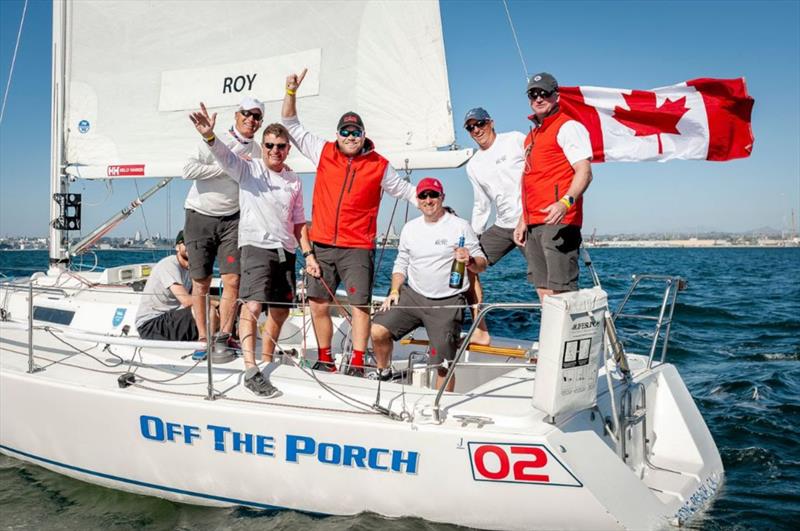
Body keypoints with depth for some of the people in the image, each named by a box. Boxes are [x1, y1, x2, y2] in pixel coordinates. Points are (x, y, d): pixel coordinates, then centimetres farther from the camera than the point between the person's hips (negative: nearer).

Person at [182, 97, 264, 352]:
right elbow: (189, 170, -19)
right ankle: (203, 338, 14)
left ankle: (224, 336, 3)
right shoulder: (216, 141, -7)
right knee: (201, 283, 3)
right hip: (200, 217, -3)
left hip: (232, 219, 3)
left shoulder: (257, 153, 9)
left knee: (232, 280, -8)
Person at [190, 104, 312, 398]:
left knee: (280, 311, 10)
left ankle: (266, 362, 27)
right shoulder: (248, 169, 2)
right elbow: (224, 155, -18)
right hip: (256, 245, -5)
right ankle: (250, 371, -24)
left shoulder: (294, 181, 15)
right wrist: (209, 136, -39)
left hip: (286, 250, 6)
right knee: (253, 305, -21)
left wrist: (308, 253, 7)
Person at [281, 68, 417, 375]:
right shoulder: (323, 153, 7)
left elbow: (405, 190, 14)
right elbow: (291, 125, 13)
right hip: (321, 246, 3)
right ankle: (325, 360, 19)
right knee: (319, 305, 5)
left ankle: (357, 365, 0)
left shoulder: (379, 166, 4)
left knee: (360, 306, -8)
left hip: (357, 248, -2)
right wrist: (291, 92, 3)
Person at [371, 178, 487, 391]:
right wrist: (395, 290, 3)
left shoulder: (460, 226, -1)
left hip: (447, 303, -4)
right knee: (378, 330, -13)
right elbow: (401, 263, 19)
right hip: (413, 296, 4)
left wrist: (470, 261, -23)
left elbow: (482, 264, -1)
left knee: (443, 364, -8)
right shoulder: (410, 228, 12)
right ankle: (382, 374, 13)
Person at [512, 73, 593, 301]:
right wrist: (523, 220, 24)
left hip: (558, 222, -9)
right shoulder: (533, 134, 24)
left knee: (561, 292, -13)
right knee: (543, 289, 8)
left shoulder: (568, 126, -3)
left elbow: (584, 172, -14)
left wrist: (566, 202, -31)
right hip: (534, 223, 9)